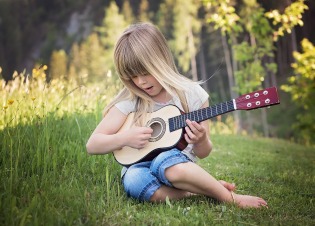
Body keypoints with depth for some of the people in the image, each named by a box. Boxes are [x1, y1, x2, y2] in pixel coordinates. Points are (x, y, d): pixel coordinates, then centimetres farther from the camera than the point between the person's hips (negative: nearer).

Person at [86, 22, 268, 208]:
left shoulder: (191, 94, -3)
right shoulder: (130, 101, -3)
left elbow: (203, 153, 4)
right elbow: (92, 145, -3)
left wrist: (200, 141, -20)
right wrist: (125, 138, -20)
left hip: (179, 166, -1)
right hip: (139, 167, 1)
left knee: (167, 160, -38)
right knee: (134, 179, -36)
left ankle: (230, 197, -20)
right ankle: (202, 190, -19)